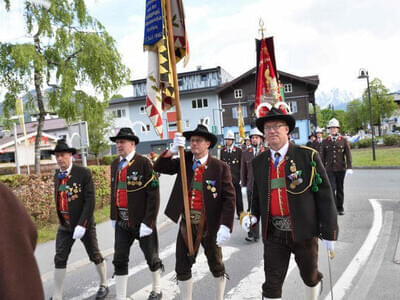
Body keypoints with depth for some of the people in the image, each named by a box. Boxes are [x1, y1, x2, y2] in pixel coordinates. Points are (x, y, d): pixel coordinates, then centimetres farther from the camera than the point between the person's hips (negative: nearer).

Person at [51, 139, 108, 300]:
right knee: (59, 259, 2)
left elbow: (90, 201, -20)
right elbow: (59, 197, 13)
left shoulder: (84, 173, -17)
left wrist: (82, 225, -24)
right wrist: (61, 220, 16)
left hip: (84, 224, -4)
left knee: (95, 256, 10)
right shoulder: (57, 174, 2)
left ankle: (104, 285, 32)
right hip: (65, 225, 5)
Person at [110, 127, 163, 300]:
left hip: (142, 222, -5)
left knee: (151, 258, 14)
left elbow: (153, 195, -16)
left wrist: (148, 222, -18)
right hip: (122, 223, 5)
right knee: (119, 260, 4)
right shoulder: (115, 164, 6)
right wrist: (113, 217, 12)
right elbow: (114, 191, 14)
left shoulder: (144, 163, -14)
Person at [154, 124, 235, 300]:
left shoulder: (220, 167, -10)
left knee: (216, 265, 17)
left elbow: (229, 198, -13)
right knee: (182, 267, 11)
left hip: (210, 225, -3)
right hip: (187, 223, 3)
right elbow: (159, 167, -2)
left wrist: (225, 226, -21)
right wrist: (173, 150, -18)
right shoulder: (184, 161, 4)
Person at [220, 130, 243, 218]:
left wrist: (241, 177, -3)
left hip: (236, 178, -2)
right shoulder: (223, 151, 8)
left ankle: (240, 213, 17)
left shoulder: (239, 151, 1)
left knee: (238, 197, 5)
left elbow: (242, 165, 1)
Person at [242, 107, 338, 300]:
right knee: (272, 284, 5)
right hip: (273, 232, 2)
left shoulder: (308, 156, -8)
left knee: (310, 276, 19)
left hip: (303, 230, -2)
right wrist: (254, 215, -2)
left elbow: (324, 195, -7)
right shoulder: (259, 162, 3)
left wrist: (329, 231, -9)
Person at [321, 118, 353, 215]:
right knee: (332, 188, -10)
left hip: (341, 168, 1)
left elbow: (348, 155, 0)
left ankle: (340, 208, 22)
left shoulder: (344, 140, 3)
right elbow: (323, 156, 7)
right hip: (329, 169, -1)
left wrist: (349, 167, -10)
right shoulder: (325, 142, 4)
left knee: (340, 189, 10)